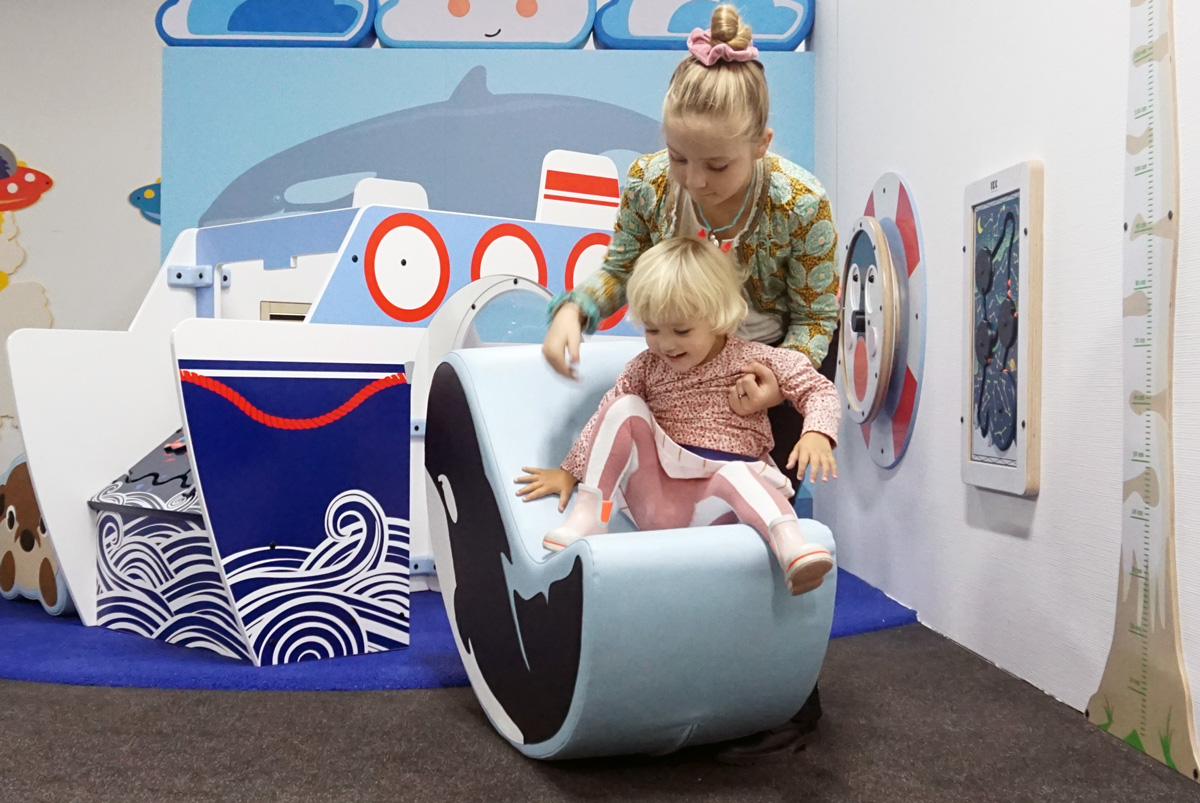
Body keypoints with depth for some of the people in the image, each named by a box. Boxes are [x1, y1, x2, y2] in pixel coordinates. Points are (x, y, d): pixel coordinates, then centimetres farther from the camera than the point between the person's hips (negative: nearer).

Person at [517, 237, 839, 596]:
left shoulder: (755, 360, -2)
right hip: (656, 495, 3)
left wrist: (816, 433, -22)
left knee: (737, 474, -36)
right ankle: (589, 515, -19)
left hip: (712, 503, -2)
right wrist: (569, 471, 14)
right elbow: (606, 418, 14)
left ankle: (792, 545, -56)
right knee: (625, 407, -17)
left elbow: (819, 389, -2)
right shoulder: (646, 368, 6)